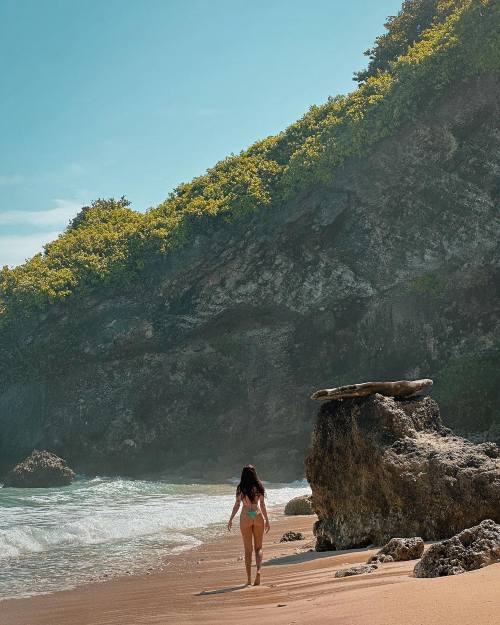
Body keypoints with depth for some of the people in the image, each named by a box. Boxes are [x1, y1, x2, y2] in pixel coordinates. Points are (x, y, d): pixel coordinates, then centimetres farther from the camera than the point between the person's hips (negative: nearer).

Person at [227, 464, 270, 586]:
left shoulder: (241, 488, -4)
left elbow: (237, 505, -6)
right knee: (258, 548, 13)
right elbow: (262, 505, 3)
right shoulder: (259, 487, 0)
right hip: (258, 516, 1)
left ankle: (249, 579, 6)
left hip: (245, 517, -1)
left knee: (248, 549, 6)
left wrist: (230, 520, 2)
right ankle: (259, 570, -13)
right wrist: (267, 520, 10)